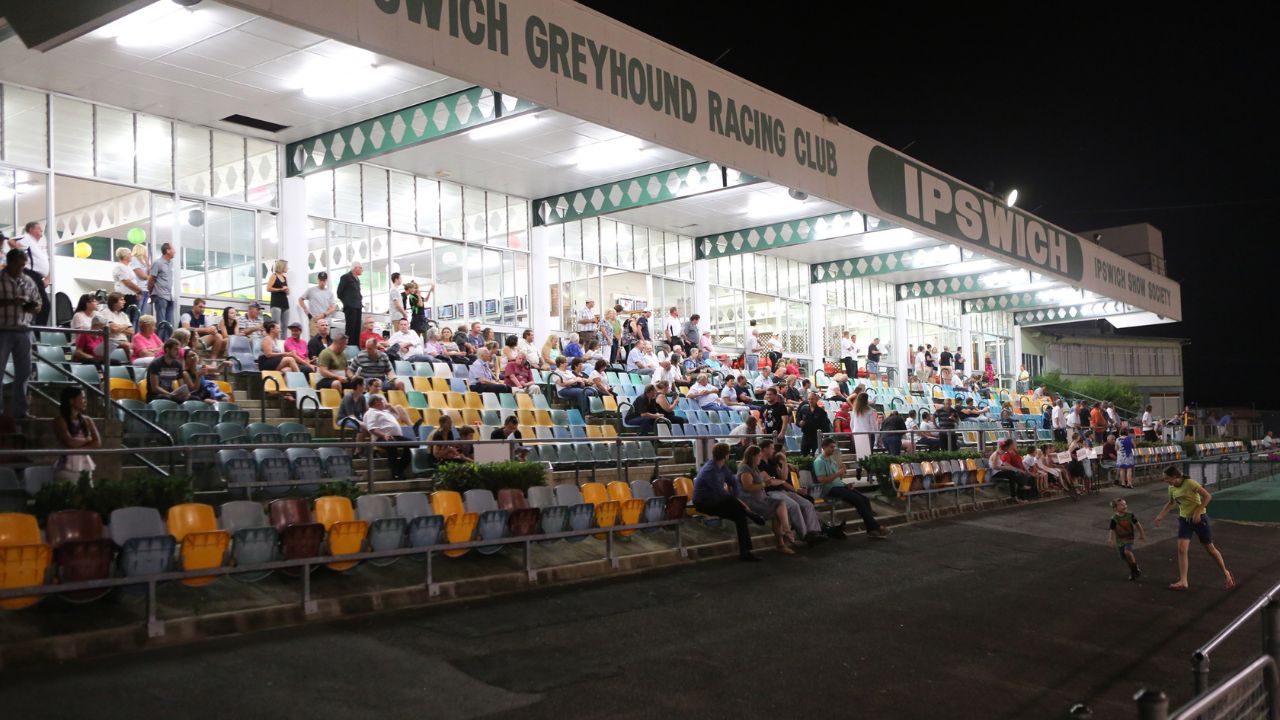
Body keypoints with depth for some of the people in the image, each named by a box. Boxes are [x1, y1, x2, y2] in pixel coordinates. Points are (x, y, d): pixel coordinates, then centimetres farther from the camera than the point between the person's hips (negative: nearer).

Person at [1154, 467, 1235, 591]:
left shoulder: (1190, 483, -20)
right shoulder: (1172, 488, 0)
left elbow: (1207, 496, -19)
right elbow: (1171, 503, 18)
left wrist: (1197, 512, -24)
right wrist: (1161, 515, 9)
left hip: (1199, 519, -5)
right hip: (1184, 520, 5)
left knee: (1210, 548, 9)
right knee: (1181, 549, -9)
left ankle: (1226, 573, 32)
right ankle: (1183, 582, -8)